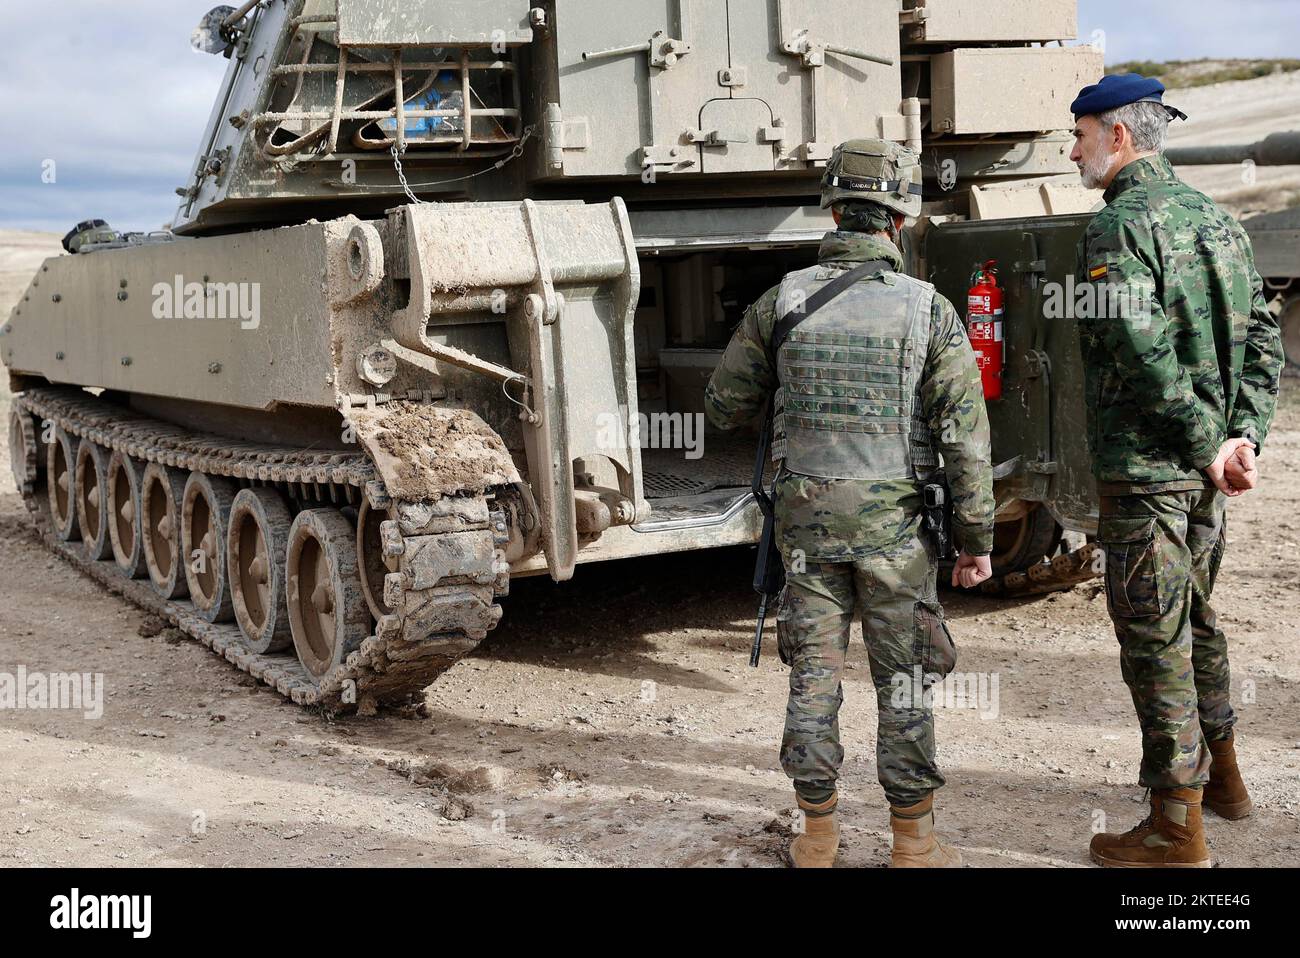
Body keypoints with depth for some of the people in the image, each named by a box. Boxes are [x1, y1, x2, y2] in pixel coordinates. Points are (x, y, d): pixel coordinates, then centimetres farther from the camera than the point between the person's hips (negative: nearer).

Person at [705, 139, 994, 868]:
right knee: (904, 682, 9)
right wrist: (978, 540, -3)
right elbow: (965, 435, -11)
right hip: (895, 524, -2)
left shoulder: (783, 300, -4)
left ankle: (819, 839, 19)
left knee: (815, 676, 11)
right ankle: (914, 846, 16)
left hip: (809, 519, 2)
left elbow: (725, 406, 5)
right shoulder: (930, 309, -9)